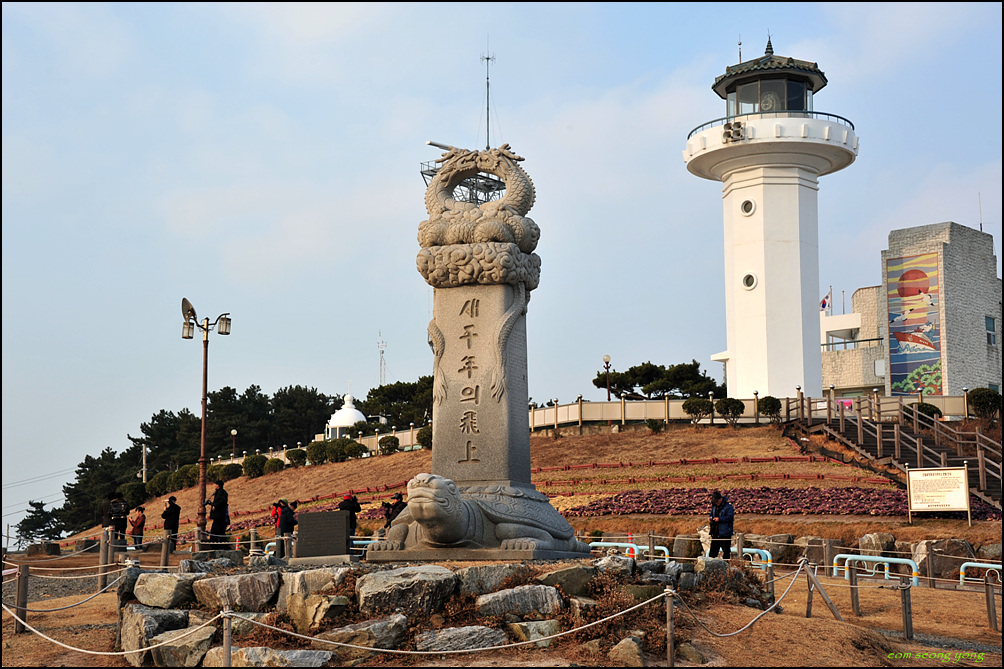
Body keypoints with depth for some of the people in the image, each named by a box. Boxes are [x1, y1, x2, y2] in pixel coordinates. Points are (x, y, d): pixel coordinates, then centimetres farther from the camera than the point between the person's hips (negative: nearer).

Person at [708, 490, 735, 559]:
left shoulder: (728, 506, -11)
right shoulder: (714, 506, 12)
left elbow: (730, 517, -18)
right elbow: (711, 513, 25)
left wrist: (719, 519, -25)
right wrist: (710, 517, 2)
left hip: (725, 533, -7)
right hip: (715, 533, 7)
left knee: (726, 550, 3)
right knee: (713, 550, 11)